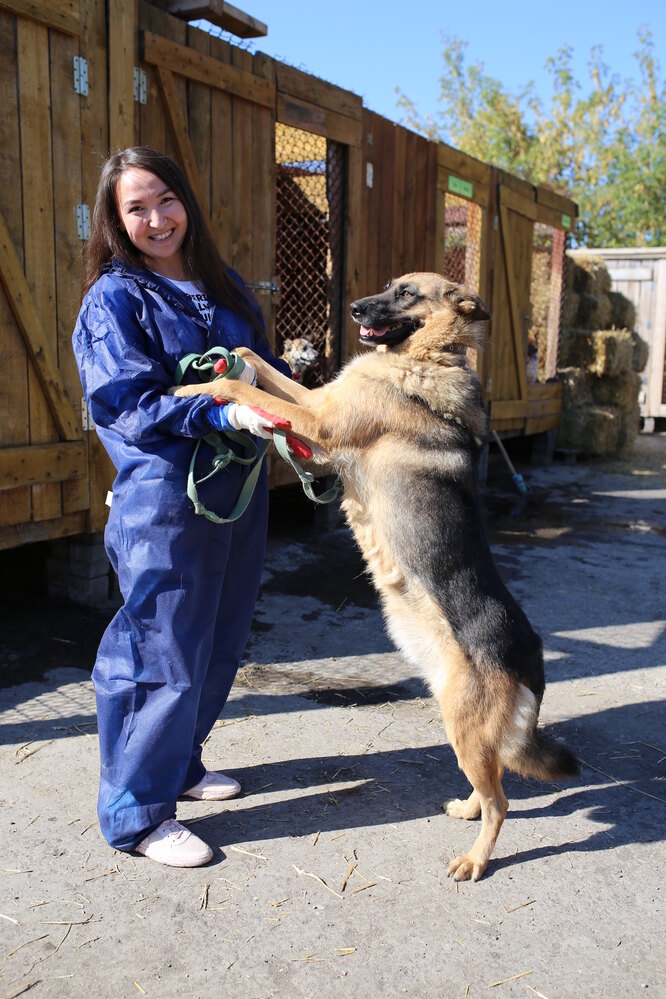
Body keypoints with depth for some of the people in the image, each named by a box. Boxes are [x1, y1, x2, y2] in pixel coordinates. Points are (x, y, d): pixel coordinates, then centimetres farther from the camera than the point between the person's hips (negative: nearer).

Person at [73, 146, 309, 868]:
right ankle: (137, 814, 15)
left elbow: (267, 365, 17)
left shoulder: (222, 285, 14)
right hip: (164, 492, -7)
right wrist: (224, 414, -27)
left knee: (220, 643, 16)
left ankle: (179, 764, 37)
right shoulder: (114, 299, -6)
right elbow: (129, 407, -15)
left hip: (239, 488, 7)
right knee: (163, 653, -2)